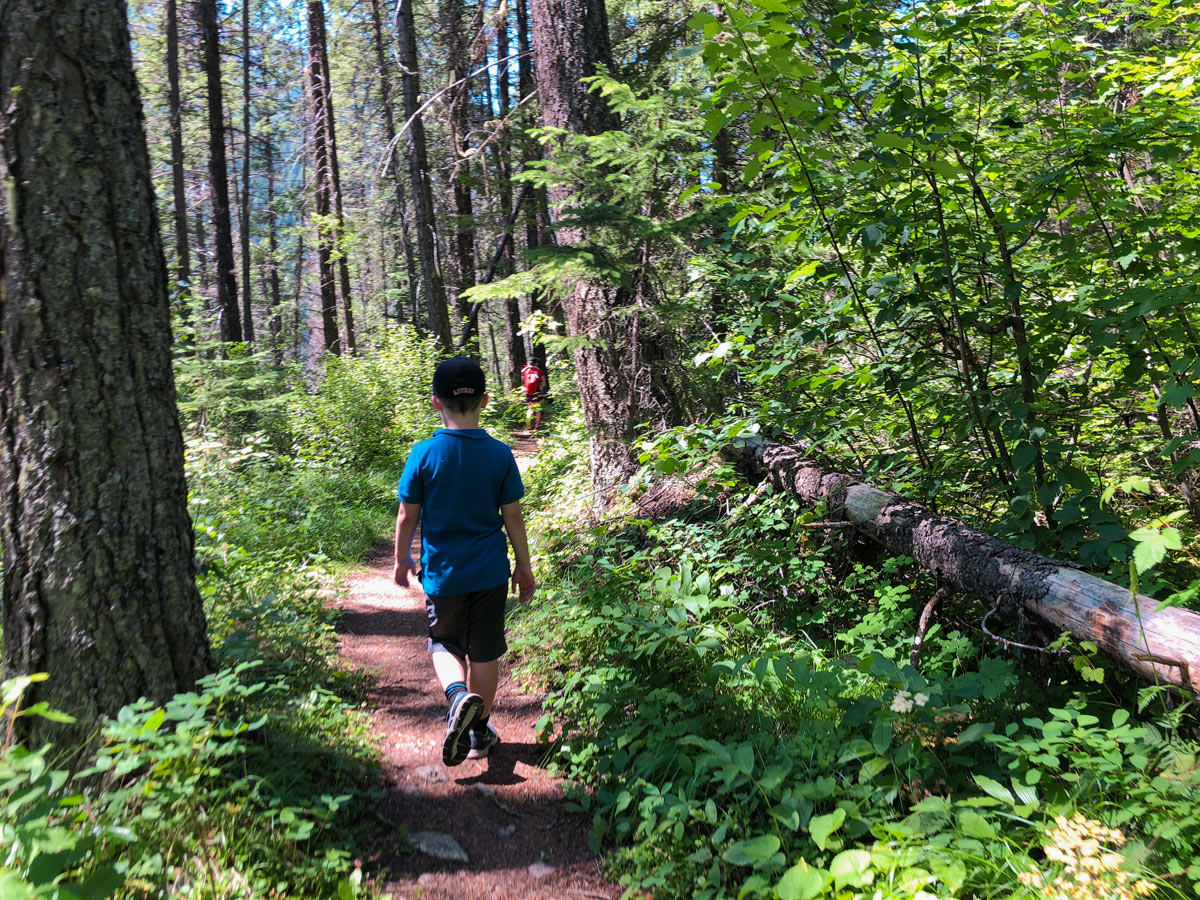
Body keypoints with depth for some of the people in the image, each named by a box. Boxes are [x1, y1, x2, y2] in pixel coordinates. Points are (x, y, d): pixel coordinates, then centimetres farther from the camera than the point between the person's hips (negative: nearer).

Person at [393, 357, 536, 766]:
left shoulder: (424, 454, -12)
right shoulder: (500, 455, -9)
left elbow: (407, 516, -5)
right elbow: (513, 517, -4)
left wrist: (402, 559, 12)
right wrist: (524, 565, 9)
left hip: (442, 572, -1)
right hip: (490, 573, 1)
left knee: (445, 644, 19)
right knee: (484, 652, 15)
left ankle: (458, 694, -9)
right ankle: (479, 731, 27)